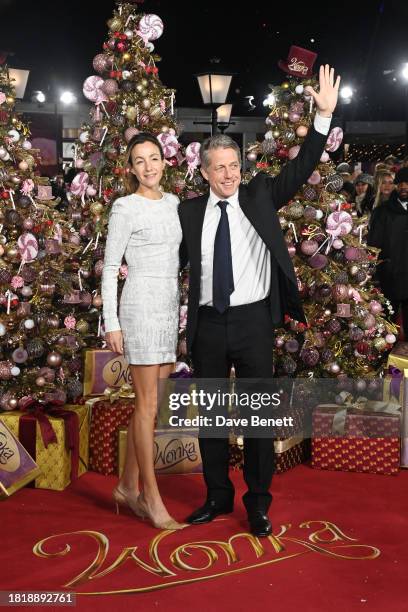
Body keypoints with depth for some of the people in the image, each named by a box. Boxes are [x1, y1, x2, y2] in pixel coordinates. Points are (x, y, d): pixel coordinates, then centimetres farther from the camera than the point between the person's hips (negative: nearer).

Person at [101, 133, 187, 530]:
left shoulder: (172, 204, 14)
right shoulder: (125, 208, -5)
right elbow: (110, 268, -5)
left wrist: (182, 311, 15)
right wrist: (111, 322, -10)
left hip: (170, 307, 7)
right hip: (141, 306, -7)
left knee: (150, 405, 9)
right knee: (147, 405, -3)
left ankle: (128, 487, 21)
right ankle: (151, 498, 6)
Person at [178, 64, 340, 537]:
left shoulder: (260, 196, 3)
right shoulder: (189, 211, 4)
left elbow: (301, 168, -4)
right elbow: (174, 260, 13)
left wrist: (324, 116, -12)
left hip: (253, 321, -1)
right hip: (207, 325, 2)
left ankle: (258, 502, 18)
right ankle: (218, 497, 27)